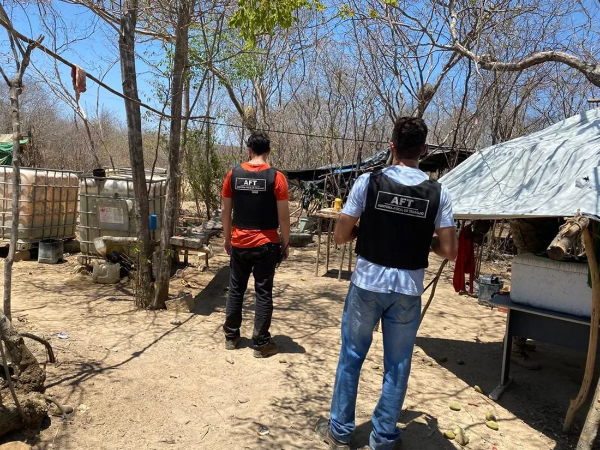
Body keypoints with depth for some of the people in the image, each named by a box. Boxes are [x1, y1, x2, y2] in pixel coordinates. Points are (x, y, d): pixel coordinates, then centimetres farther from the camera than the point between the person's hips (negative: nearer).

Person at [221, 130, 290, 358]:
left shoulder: (233, 174, 0)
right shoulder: (276, 177, -8)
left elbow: (226, 211, 4)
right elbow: (283, 216, -9)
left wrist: (227, 239, 15)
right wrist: (285, 243, 3)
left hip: (239, 244, 3)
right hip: (266, 244, -2)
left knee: (236, 290, 15)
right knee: (263, 293, 6)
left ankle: (231, 337, 25)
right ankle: (261, 343, 12)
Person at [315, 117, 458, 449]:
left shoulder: (368, 182, -8)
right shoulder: (437, 193, -4)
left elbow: (340, 236, -6)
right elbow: (449, 251, -3)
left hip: (368, 284, -1)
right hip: (408, 290, 1)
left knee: (351, 356, 15)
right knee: (397, 365, 15)